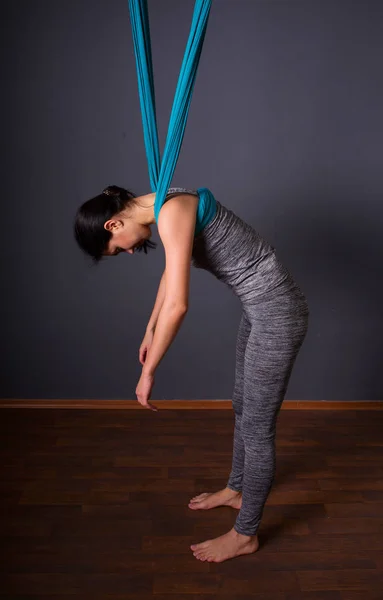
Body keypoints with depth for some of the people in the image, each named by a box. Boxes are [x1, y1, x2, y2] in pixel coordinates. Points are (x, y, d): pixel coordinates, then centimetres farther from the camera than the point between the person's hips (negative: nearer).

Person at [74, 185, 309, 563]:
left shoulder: (173, 213, -23)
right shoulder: (167, 207, 7)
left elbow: (177, 305, -28)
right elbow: (171, 272, 23)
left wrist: (148, 371, -18)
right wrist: (150, 329, 30)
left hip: (276, 312, -10)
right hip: (260, 307, 10)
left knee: (257, 426, 4)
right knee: (243, 407, 24)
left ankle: (245, 535, 23)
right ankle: (236, 490, 47)